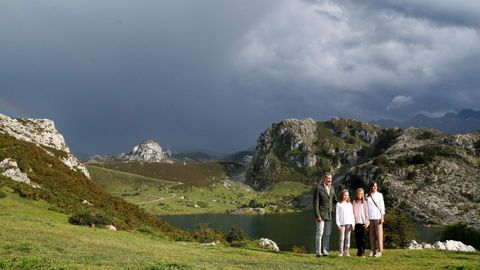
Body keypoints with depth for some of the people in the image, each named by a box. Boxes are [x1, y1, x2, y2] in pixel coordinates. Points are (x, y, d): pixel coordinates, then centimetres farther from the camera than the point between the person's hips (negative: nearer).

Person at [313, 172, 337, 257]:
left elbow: (335, 200, 21)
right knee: (319, 233, -3)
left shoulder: (332, 188, 11)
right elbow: (316, 202, -11)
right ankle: (318, 252, 1)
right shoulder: (319, 187, -9)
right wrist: (317, 215, -16)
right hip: (321, 214, -6)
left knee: (327, 234, 8)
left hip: (329, 215, 6)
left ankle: (325, 251, 14)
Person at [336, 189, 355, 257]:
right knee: (341, 238, -5)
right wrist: (338, 224, -7)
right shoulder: (339, 204, 3)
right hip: (342, 223, -3)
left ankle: (346, 252, 8)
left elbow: (352, 214, 14)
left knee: (348, 238, 3)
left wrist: (353, 223, 6)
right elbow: (337, 214, 0)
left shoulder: (349, 204, 14)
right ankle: (341, 252, 0)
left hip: (349, 223, 3)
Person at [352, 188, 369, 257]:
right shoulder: (354, 202, 9)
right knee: (357, 237, 4)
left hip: (363, 223, -2)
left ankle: (362, 251, -3)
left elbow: (366, 213, 3)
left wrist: (367, 222, -4)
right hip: (356, 222, 2)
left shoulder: (364, 202, 4)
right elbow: (353, 212, 10)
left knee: (363, 237, -5)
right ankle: (359, 250, 12)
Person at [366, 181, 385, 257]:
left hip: (378, 217, -2)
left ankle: (379, 251, -2)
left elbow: (382, 206, 3)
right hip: (370, 217, 2)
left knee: (379, 234, -4)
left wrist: (382, 217, -5)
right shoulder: (367, 196, 10)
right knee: (372, 234, 3)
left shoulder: (379, 195, 5)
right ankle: (373, 250, 8)